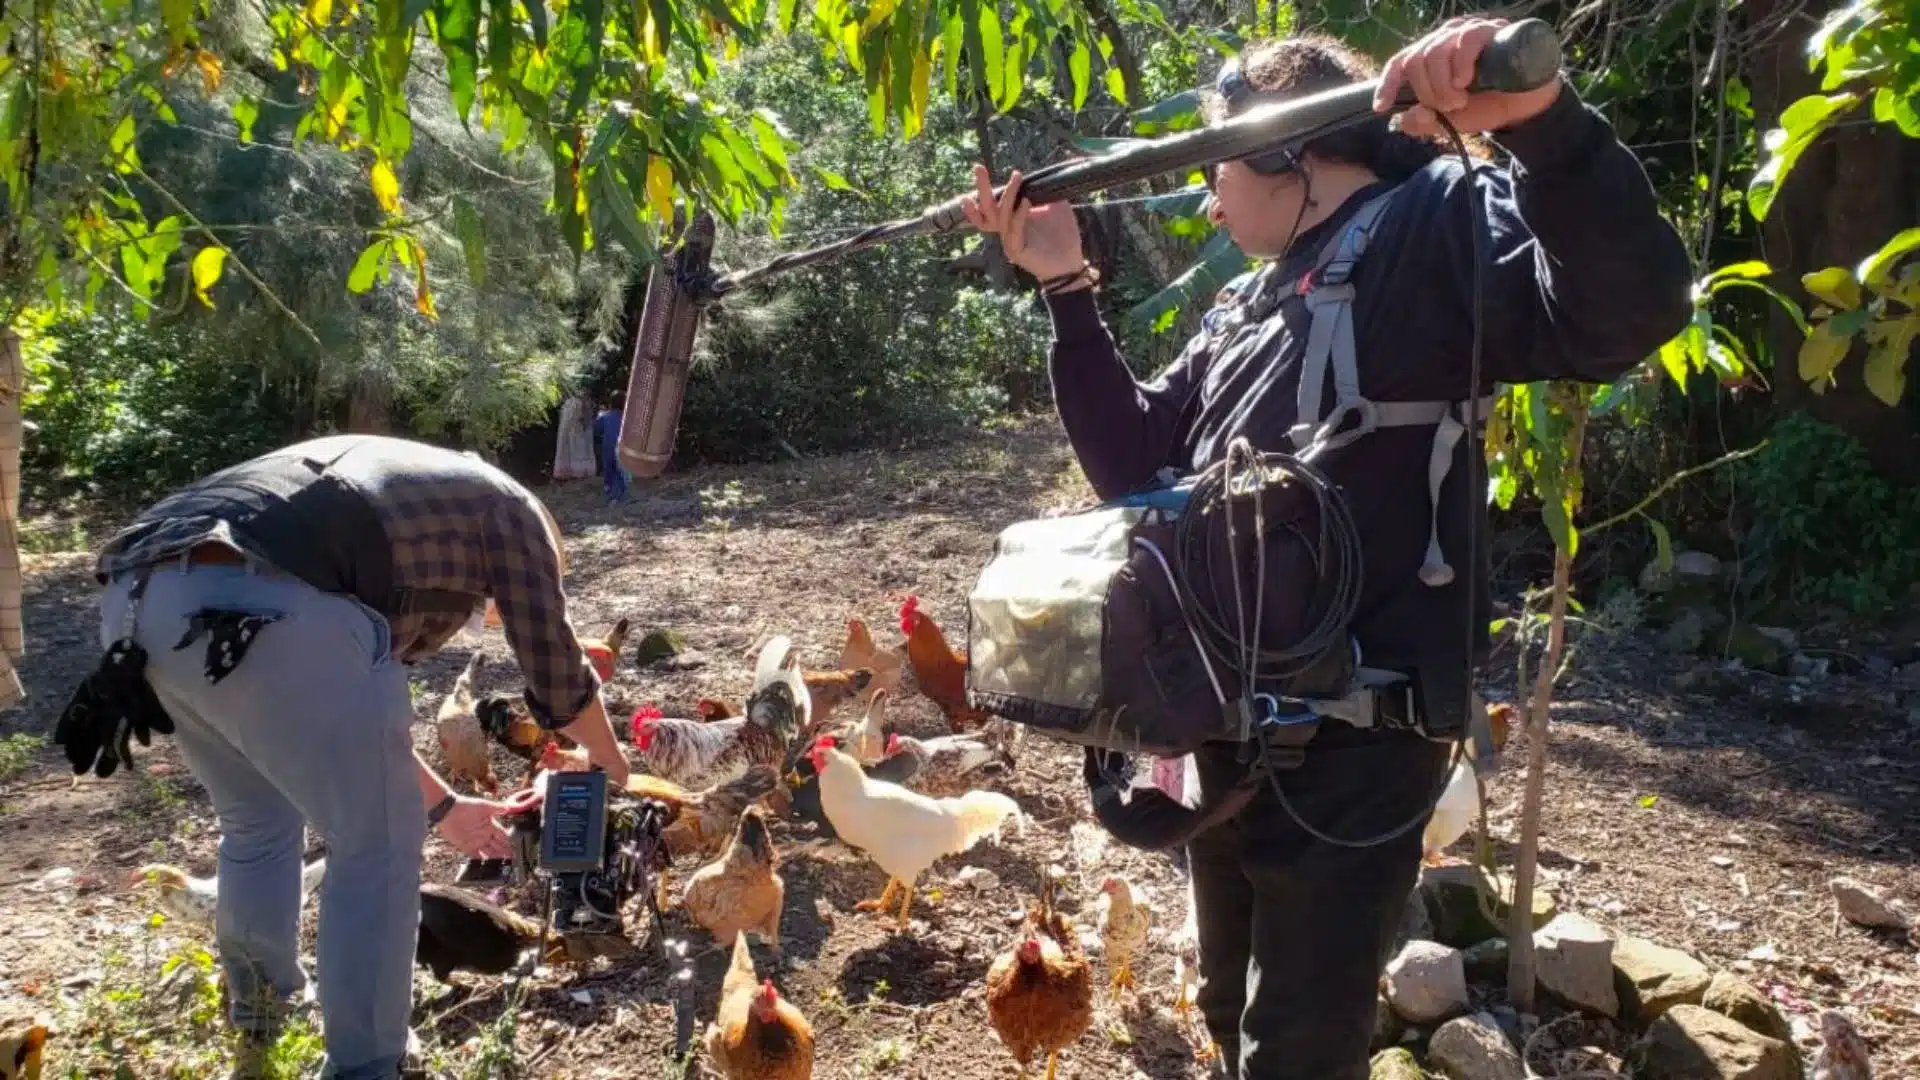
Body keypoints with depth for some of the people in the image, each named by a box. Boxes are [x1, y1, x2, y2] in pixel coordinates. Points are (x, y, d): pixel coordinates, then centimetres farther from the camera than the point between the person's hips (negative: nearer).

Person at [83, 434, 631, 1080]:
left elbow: (349, 706, 41)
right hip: (255, 606, -9)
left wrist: (442, 805, 48)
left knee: (256, 822, 31)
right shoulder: (509, 508, 22)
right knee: (378, 846, 10)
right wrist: (610, 764, 43)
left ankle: (260, 1026, 50)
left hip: (135, 593, 9)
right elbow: (556, 675, 24)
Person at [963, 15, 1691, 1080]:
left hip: (1355, 737, -8)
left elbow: (1628, 312, -25)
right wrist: (1066, 287, 3)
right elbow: (1137, 462, 10)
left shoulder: (1432, 221, -9)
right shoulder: (1251, 303, 15)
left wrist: (1546, 122, -41)